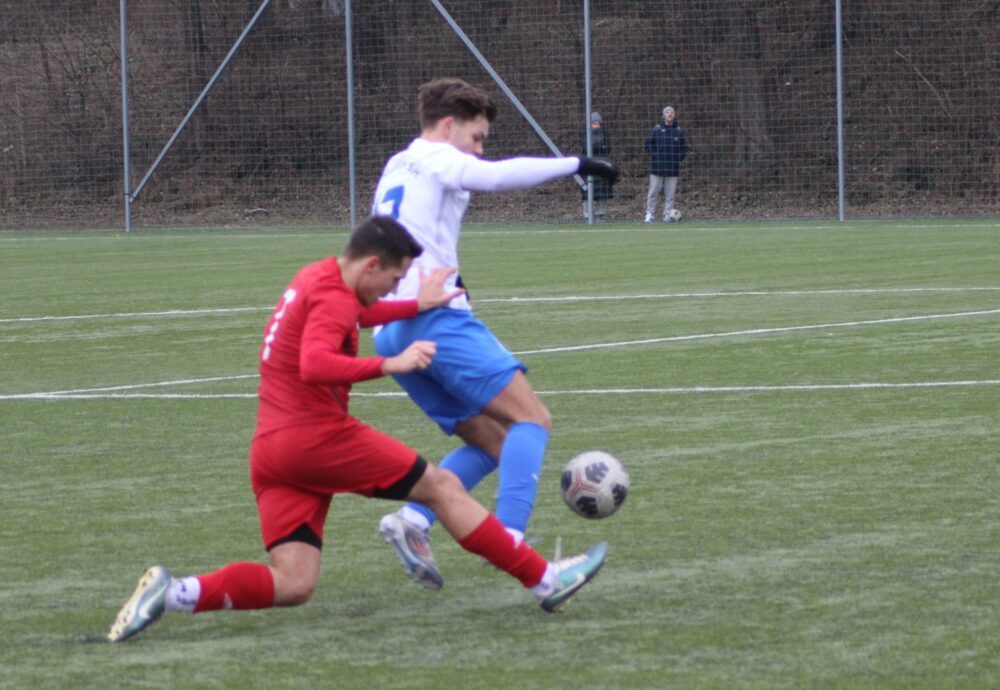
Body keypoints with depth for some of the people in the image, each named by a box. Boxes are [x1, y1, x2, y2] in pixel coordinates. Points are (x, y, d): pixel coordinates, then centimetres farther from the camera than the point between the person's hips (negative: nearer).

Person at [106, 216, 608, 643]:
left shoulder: (313, 280, 20)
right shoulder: (334, 297, -11)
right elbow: (314, 366, -28)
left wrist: (417, 307, 42)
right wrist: (391, 364, -28)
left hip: (268, 451, 9)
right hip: (318, 435, -9)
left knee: (292, 586, -1)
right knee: (444, 488, 4)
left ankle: (175, 593, -18)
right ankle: (544, 581, 7)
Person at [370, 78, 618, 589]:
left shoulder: (395, 168, 26)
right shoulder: (434, 159, 0)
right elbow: (498, 176, -18)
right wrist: (575, 164, -14)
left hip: (390, 332, 9)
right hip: (436, 318, -9)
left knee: (492, 441, 11)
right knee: (531, 418, -10)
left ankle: (411, 522, -6)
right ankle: (508, 538, -24)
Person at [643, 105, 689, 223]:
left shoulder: (679, 131, 8)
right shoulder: (656, 130, 3)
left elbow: (684, 148, 14)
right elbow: (648, 145, 7)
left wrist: (678, 158, 0)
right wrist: (654, 156, -5)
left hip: (672, 169, 1)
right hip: (657, 168, -1)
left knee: (670, 194, 2)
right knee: (653, 192, -1)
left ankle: (667, 215, 6)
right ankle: (649, 214, 4)